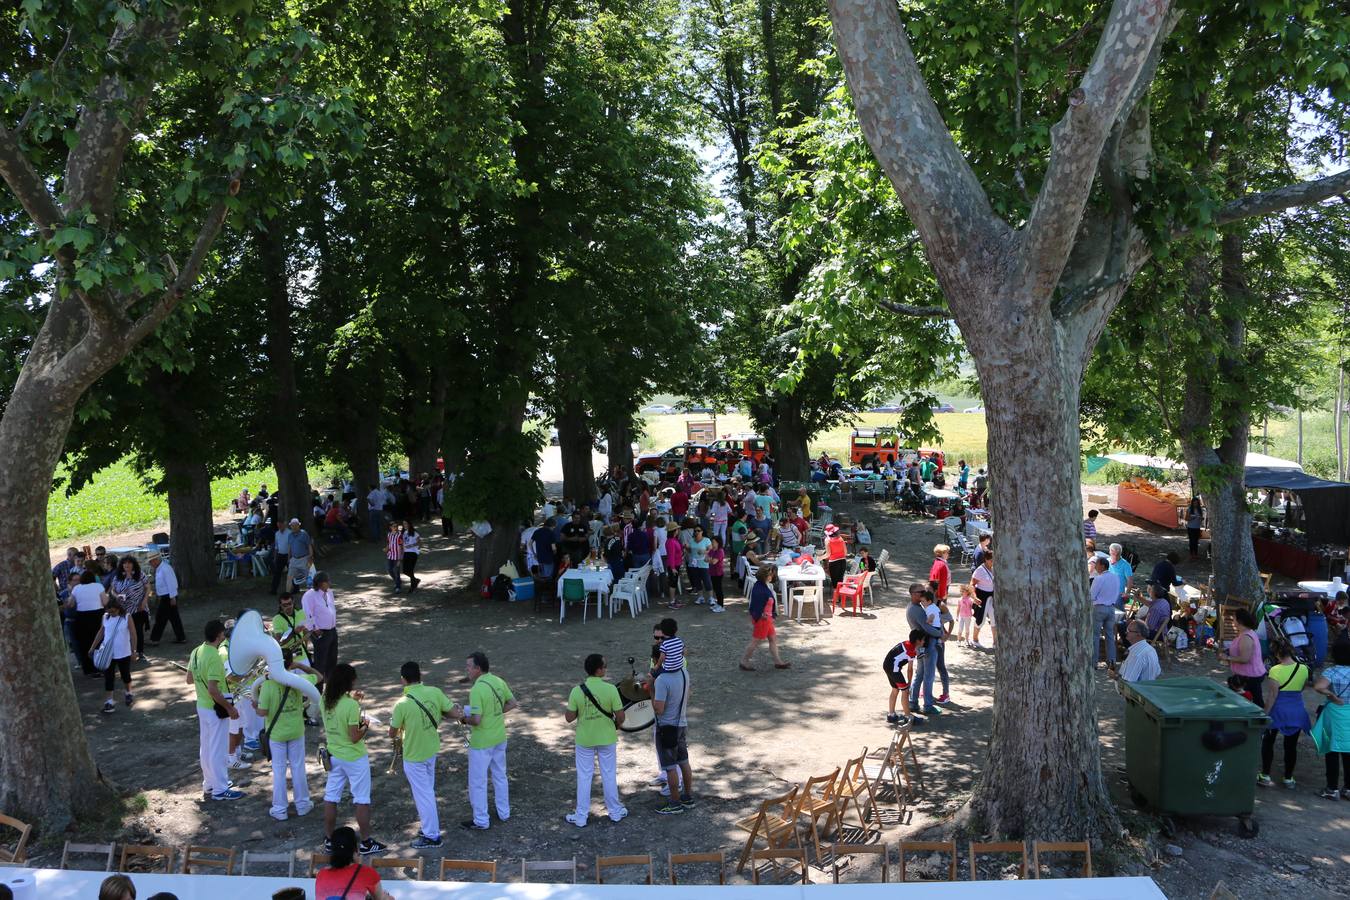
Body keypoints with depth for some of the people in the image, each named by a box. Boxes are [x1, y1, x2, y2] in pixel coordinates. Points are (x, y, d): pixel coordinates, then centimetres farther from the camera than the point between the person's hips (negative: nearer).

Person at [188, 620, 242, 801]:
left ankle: (209, 784, 31)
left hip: (202, 706, 9)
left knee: (206, 747, 18)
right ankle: (220, 789, 11)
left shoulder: (197, 652, 1)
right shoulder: (214, 657, -26)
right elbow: (213, 690, -28)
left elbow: (190, 679, 12)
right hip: (215, 709, -9)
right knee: (218, 750, 2)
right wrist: (230, 708, -19)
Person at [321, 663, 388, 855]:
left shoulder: (324, 700, -4)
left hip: (334, 755, 6)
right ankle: (366, 843, 14)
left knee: (330, 797, 15)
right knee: (362, 799, 6)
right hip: (354, 758, -6)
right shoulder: (351, 705, -26)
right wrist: (366, 726, -5)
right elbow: (355, 737, -23)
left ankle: (330, 841, 25)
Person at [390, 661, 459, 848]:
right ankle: (430, 827, 36)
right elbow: (456, 714, -7)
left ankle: (432, 836, 17)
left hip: (414, 756, -6)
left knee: (422, 795, 7)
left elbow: (392, 734, -11)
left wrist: (397, 736, 13)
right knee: (427, 791, 23)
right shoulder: (435, 692, -12)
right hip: (432, 750, 6)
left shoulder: (402, 704, -24)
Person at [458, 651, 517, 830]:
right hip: (500, 738, 8)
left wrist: (464, 719, -8)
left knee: (478, 782, 8)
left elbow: (476, 720, -27)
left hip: (481, 743, -8)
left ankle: (480, 821, 18)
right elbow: (512, 703, 8)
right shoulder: (499, 682, -2)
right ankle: (504, 812, 35)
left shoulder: (477, 689, -26)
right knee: (500, 776, 22)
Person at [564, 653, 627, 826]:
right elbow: (620, 716, -13)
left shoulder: (577, 691, -13)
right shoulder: (610, 689, -17)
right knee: (608, 775, 15)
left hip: (584, 740, 0)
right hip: (606, 739, 0)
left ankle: (581, 816, 19)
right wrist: (616, 726, 8)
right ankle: (615, 812, 28)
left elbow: (569, 718, -8)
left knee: (584, 777, 12)